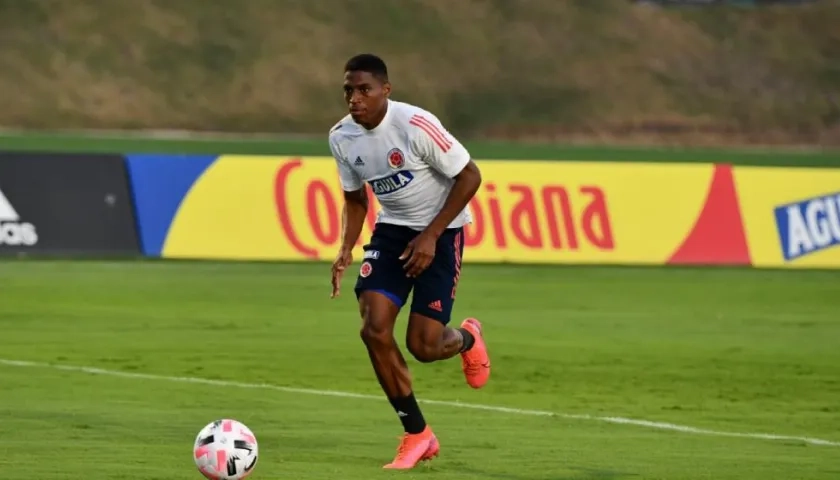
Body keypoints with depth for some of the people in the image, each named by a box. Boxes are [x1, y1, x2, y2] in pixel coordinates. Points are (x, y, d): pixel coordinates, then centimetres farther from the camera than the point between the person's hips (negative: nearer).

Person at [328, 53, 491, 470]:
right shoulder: (342, 138, -5)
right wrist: (346, 249, -7)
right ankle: (417, 435, 3)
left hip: (440, 230, -5)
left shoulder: (416, 125, -24)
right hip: (392, 228, 5)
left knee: (423, 347, -10)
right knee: (374, 330, -13)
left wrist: (431, 235, -19)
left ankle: (467, 340, 30)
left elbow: (469, 176, -16)